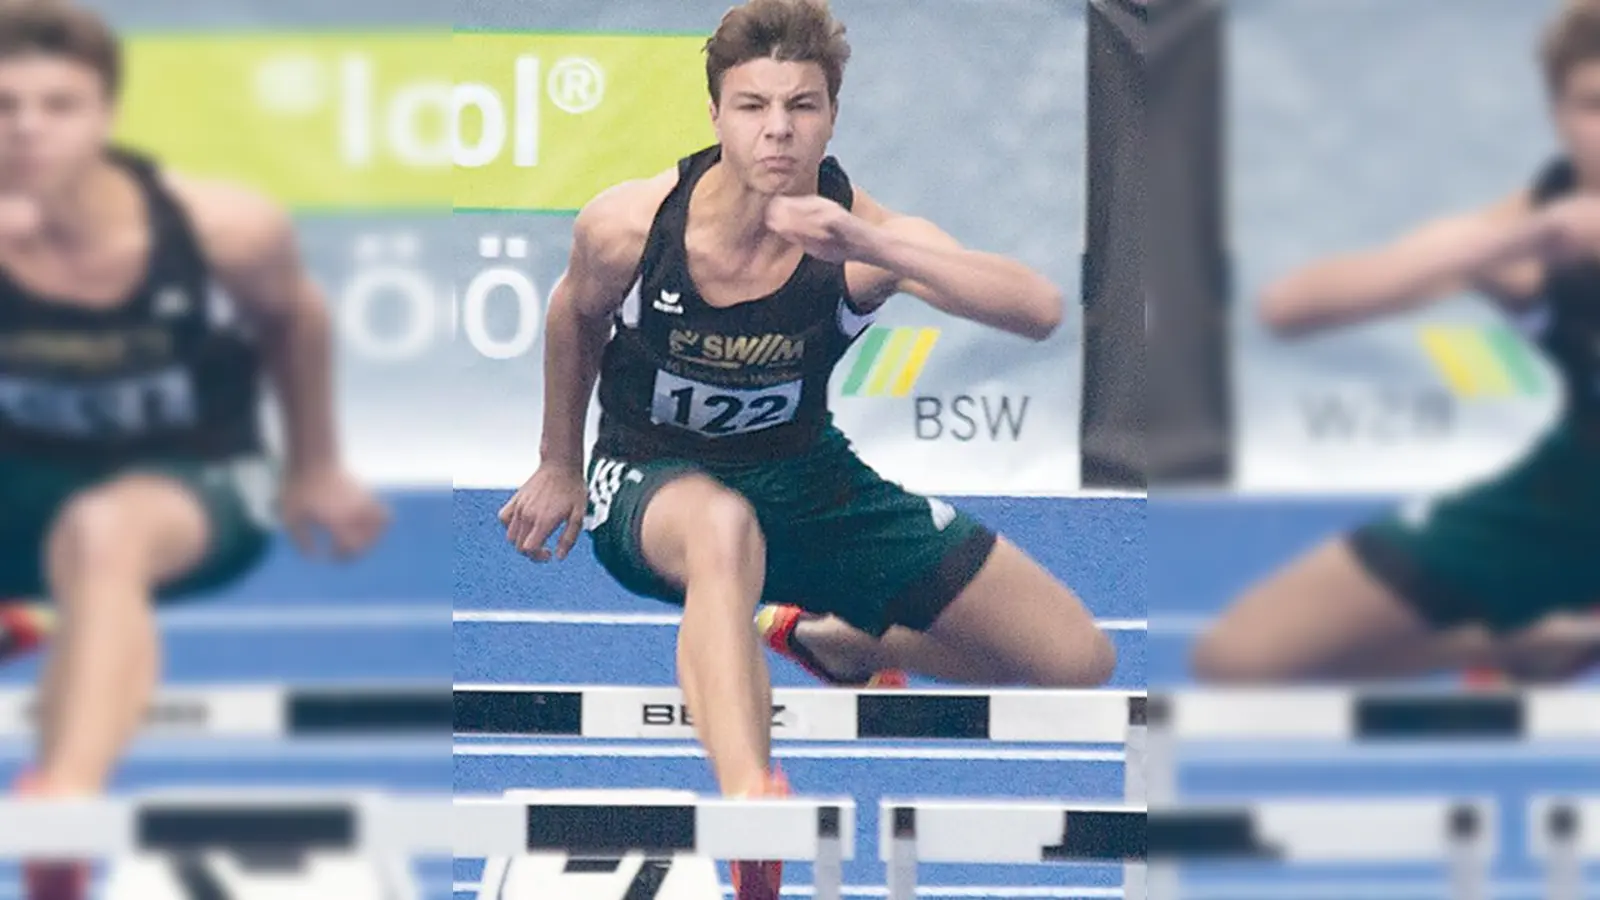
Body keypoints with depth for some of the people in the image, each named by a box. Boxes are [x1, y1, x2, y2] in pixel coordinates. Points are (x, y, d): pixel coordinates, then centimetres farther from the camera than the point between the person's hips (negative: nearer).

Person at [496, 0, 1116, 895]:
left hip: (803, 475, 3)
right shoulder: (628, 225, -22)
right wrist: (560, 466, 16)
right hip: (654, 479, -3)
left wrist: (872, 248, -52)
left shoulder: (866, 236, -25)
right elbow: (576, 315, 3)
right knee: (725, 527, -45)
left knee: (1080, 660, 1)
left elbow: (1041, 310, -41)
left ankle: (841, 644, 27)